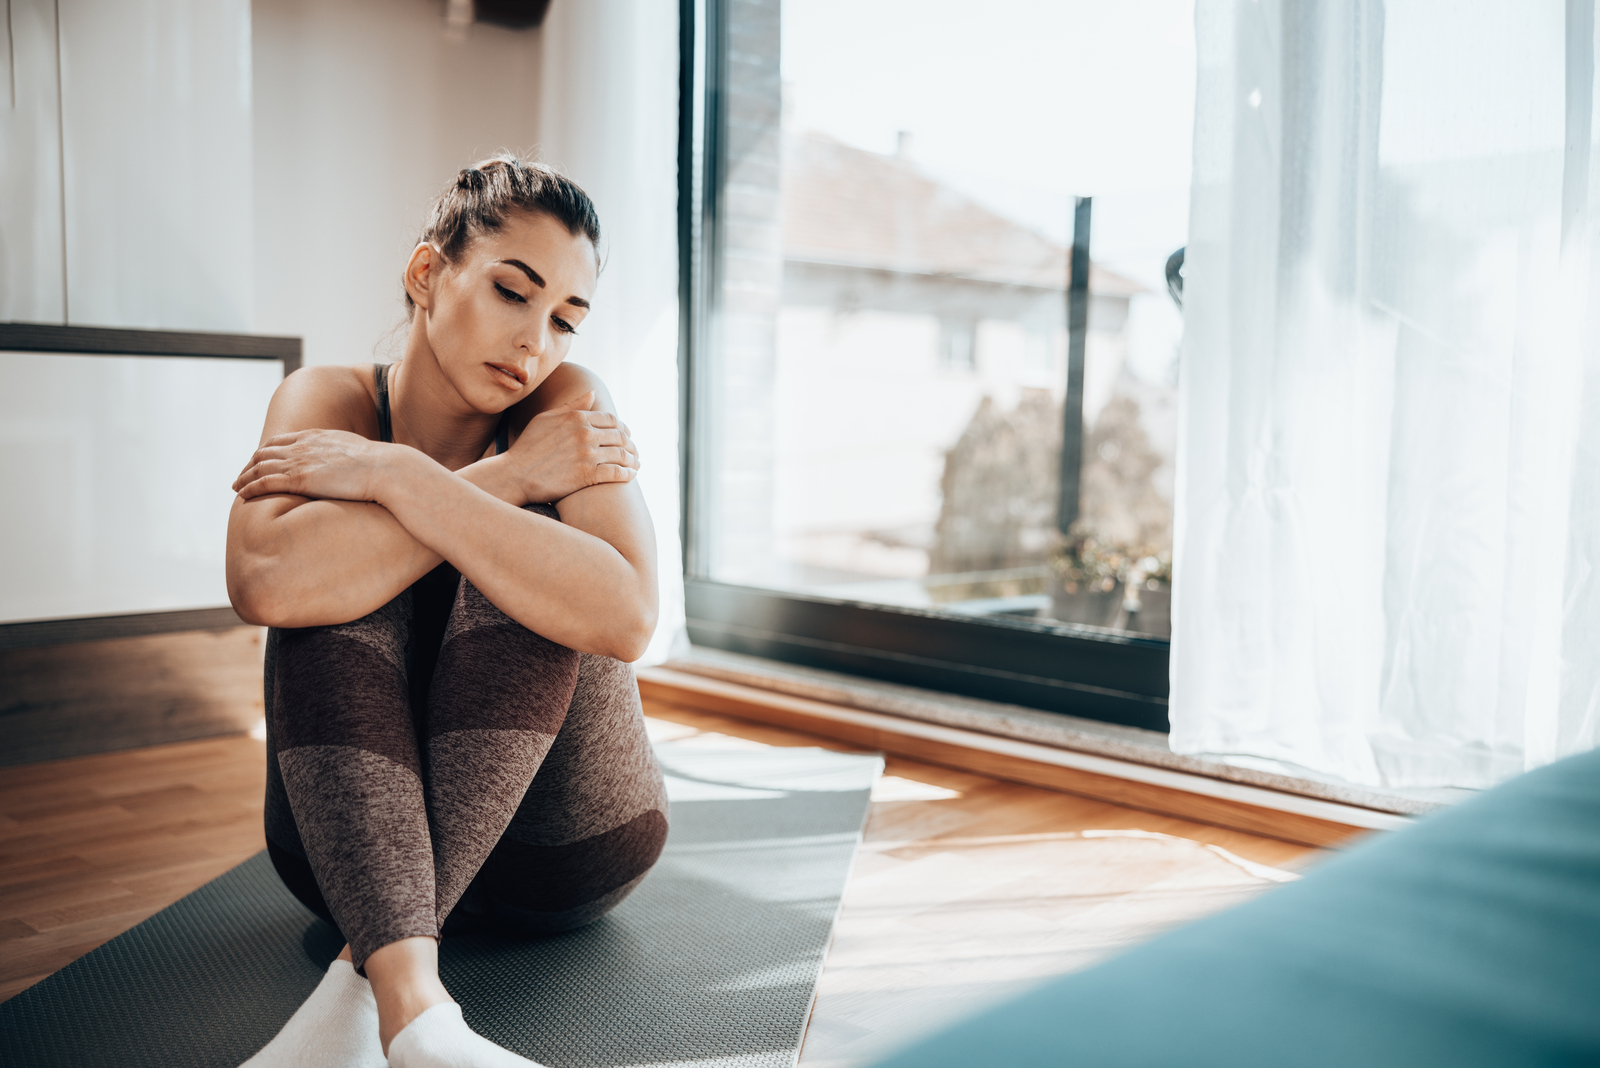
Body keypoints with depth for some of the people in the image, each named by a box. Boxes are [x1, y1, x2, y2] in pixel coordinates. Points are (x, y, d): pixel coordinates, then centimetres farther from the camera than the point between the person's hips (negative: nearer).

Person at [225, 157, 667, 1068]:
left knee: (525, 570, -25)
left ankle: (365, 977, -30)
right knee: (346, 578, -24)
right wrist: (511, 478, -28)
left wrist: (393, 474, -30)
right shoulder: (330, 402, -9)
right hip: (358, 840, 1)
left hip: (564, 850, -1)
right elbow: (266, 583, -32)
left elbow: (626, 617, -33)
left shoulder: (569, 404, -13)